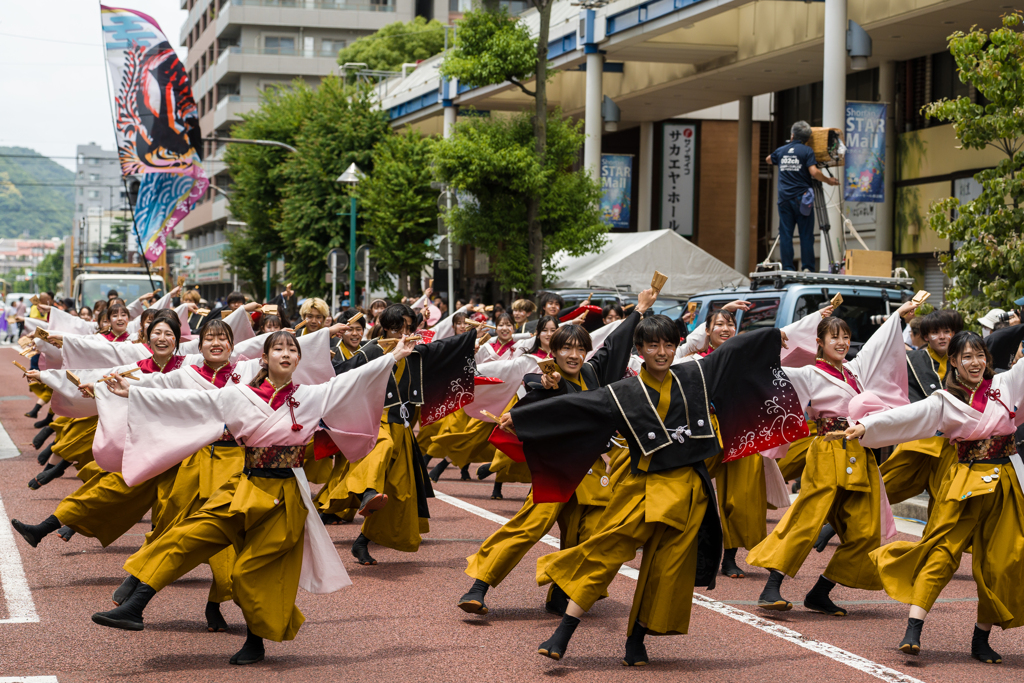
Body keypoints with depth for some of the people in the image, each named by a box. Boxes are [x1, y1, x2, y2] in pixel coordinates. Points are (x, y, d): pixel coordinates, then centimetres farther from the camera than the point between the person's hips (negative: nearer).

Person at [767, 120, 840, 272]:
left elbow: (768, 160, 33)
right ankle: (808, 269, 0)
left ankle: (787, 269, 2)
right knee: (806, 235, 1)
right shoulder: (807, 151, -3)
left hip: (784, 198, 3)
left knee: (785, 235, 4)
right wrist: (829, 181, 0)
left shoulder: (781, 151, 12)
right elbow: (814, 172, -14)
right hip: (801, 199, -3)